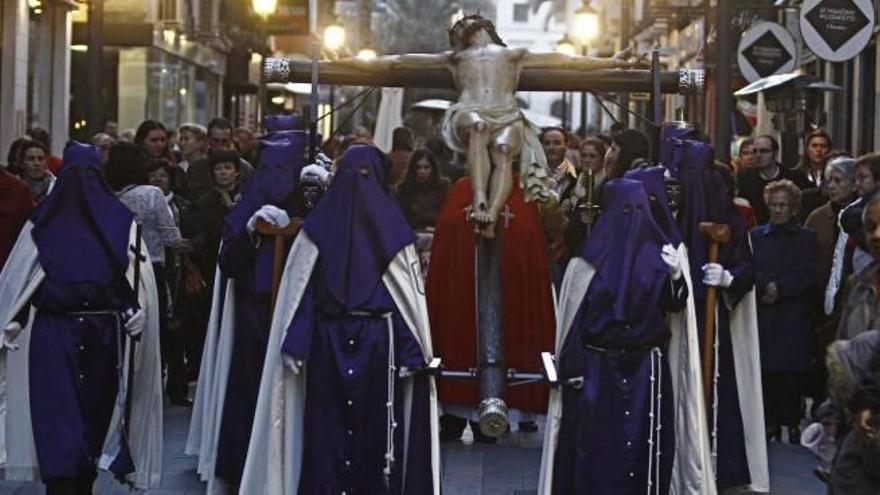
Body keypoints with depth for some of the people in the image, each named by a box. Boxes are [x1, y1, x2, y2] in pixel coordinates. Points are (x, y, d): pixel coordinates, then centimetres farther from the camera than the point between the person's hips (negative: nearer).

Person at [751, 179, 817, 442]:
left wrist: (779, 288, -10)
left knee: (793, 371, -5)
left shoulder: (806, 237, 8)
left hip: (795, 315, -1)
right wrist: (766, 287, -14)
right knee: (766, 370, -3)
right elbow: (750, 271, 3)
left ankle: (793, 423, 2)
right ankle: (770, 421, 5)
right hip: (763, 314, 1)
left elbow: (808, 276, -1)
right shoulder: (757, 235, 13)